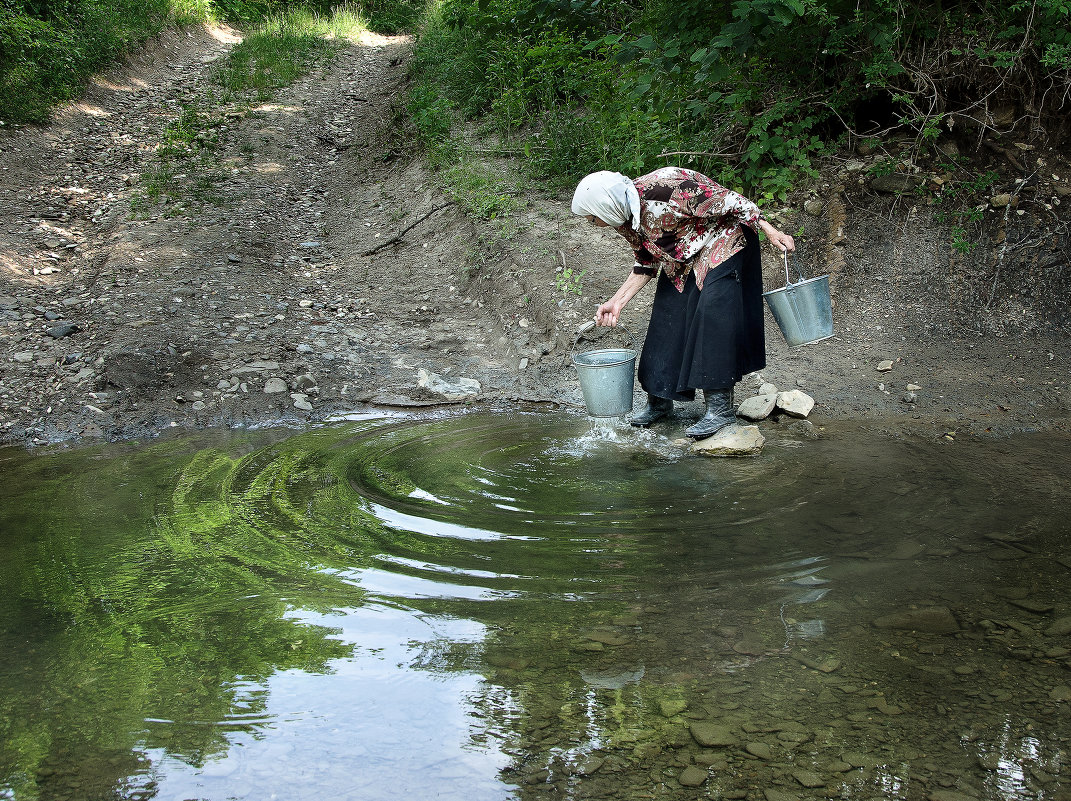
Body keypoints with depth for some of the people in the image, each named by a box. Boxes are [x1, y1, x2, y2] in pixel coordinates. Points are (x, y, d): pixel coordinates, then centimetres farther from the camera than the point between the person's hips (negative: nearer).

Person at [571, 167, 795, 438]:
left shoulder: (660, 189, -32)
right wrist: (617, 301, 0)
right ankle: (659, 400, 18)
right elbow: (646, 263, 7)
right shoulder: (625, 220, -6)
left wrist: (771, 232, -26)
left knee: (712, 316, -19)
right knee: (667, 317, 6)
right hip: (682, 260, 8)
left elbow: (727, 201, -27)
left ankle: (721, 408, -17)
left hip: (722, 245, -8)